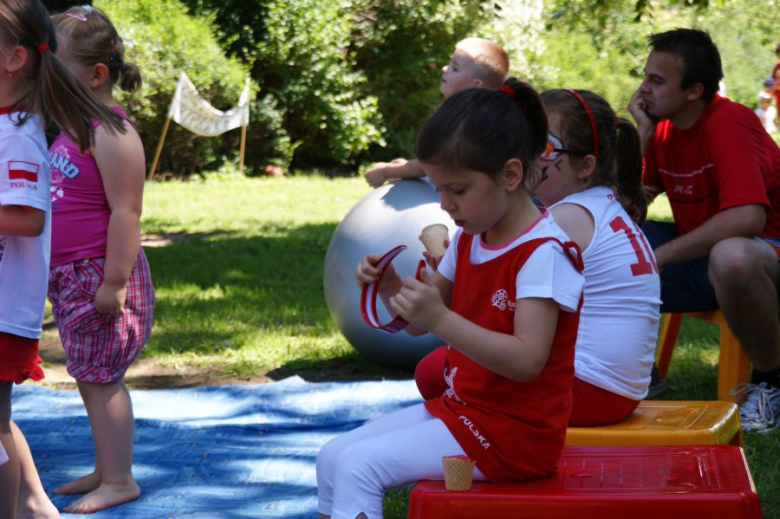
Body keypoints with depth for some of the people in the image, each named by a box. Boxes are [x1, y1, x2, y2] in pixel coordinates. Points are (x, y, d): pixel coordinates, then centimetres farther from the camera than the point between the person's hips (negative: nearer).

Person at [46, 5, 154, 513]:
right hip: (70, 276, 10)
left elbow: (125, 213, -22)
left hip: (99, 277, -10)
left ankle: (119, 480, 7)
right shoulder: (72, 125, 12)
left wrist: (113, 280, -23)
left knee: (99, 378, -2)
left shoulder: (110, 132, -19)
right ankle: (106, 470, 26)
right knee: (92, 378, 16)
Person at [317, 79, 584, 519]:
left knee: (359, 465, -18)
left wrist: (440, 318, -35)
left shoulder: (543, 253, -19)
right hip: (460, 407, 9)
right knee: (334, 457, 1)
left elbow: (527, 360, -28)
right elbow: (418, 325, 16)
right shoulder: (469, 240, 8)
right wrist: (393, 288, -6)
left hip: (511, 433, -9)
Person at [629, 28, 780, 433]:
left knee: (731, 256, -43)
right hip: (699, 251, 8)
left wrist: (661, 255, -28)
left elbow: (747, 218, -33)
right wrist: (641, 133, -12)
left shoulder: (729, 123, -21)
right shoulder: (661, 125, 2)